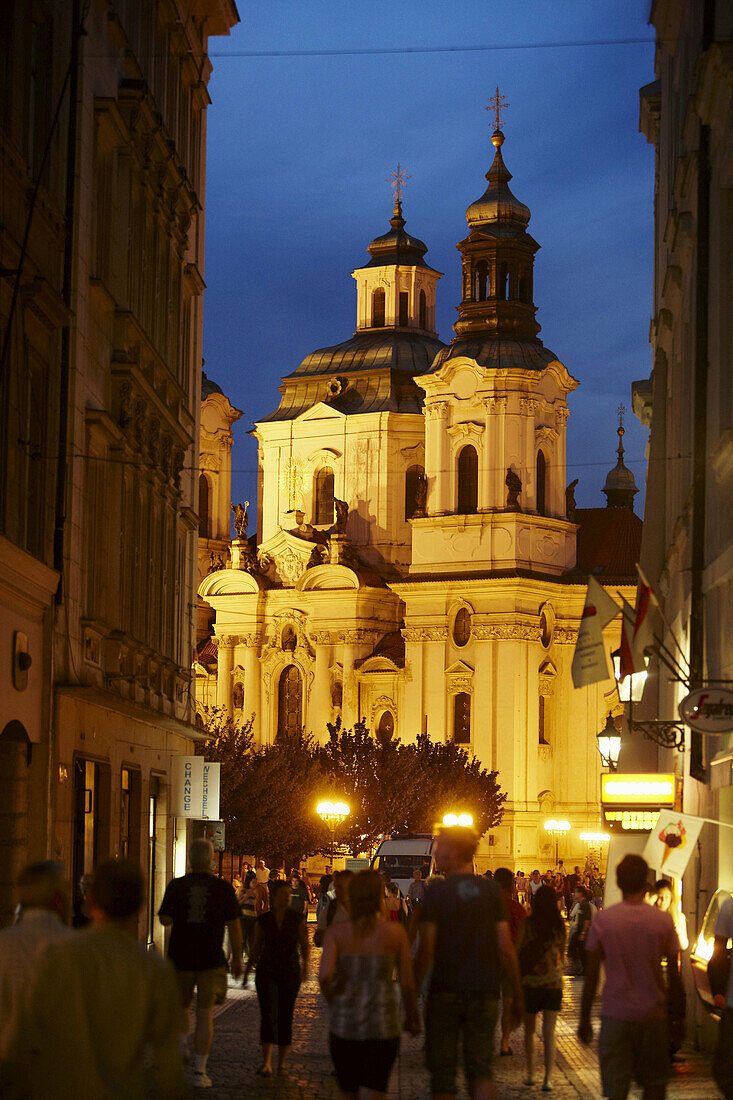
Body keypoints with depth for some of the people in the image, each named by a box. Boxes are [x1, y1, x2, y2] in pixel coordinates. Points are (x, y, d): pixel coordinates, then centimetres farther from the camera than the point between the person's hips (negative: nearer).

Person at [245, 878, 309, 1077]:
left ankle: (281, 1063, 17)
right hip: (267, 972, 0)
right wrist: (247, 969, 11)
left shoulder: (298, 919, 1)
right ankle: (266, 1063, -18)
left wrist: (305, 965, -18)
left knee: (285, 1018, 4)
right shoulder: (263, 920, 4)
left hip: (290, 972, 0)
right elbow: (257, 948, 13)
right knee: (268, 1015, -12)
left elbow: (305, 945, -3)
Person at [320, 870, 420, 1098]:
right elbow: (407, 983, 0)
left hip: (344, 1024, 2)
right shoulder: (394, 932, -3)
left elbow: (324, 976, -15)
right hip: (382, 1025, -1)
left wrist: (334, 1005, 3)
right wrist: (412, 1017, 16)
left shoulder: (337, 932, -2)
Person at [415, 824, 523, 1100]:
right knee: (480, 1069, 8)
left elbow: (426, 950, -10)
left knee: (442, 1070, 7)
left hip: (445, 990, -3)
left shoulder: (435, 891, -7)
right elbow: (505, 946, 0)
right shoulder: (491, 889, 1)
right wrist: (517, 992, 8)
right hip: (484, 989, 3)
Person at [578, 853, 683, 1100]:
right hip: (654, 1015, 1)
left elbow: (591, 976, -1)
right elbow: (674, 976, 1)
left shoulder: (602, 920, -4)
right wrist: (676, 1015, 13)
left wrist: (584, 1018, 8)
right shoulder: (663, 920, -3)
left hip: (616, 1015, -1)